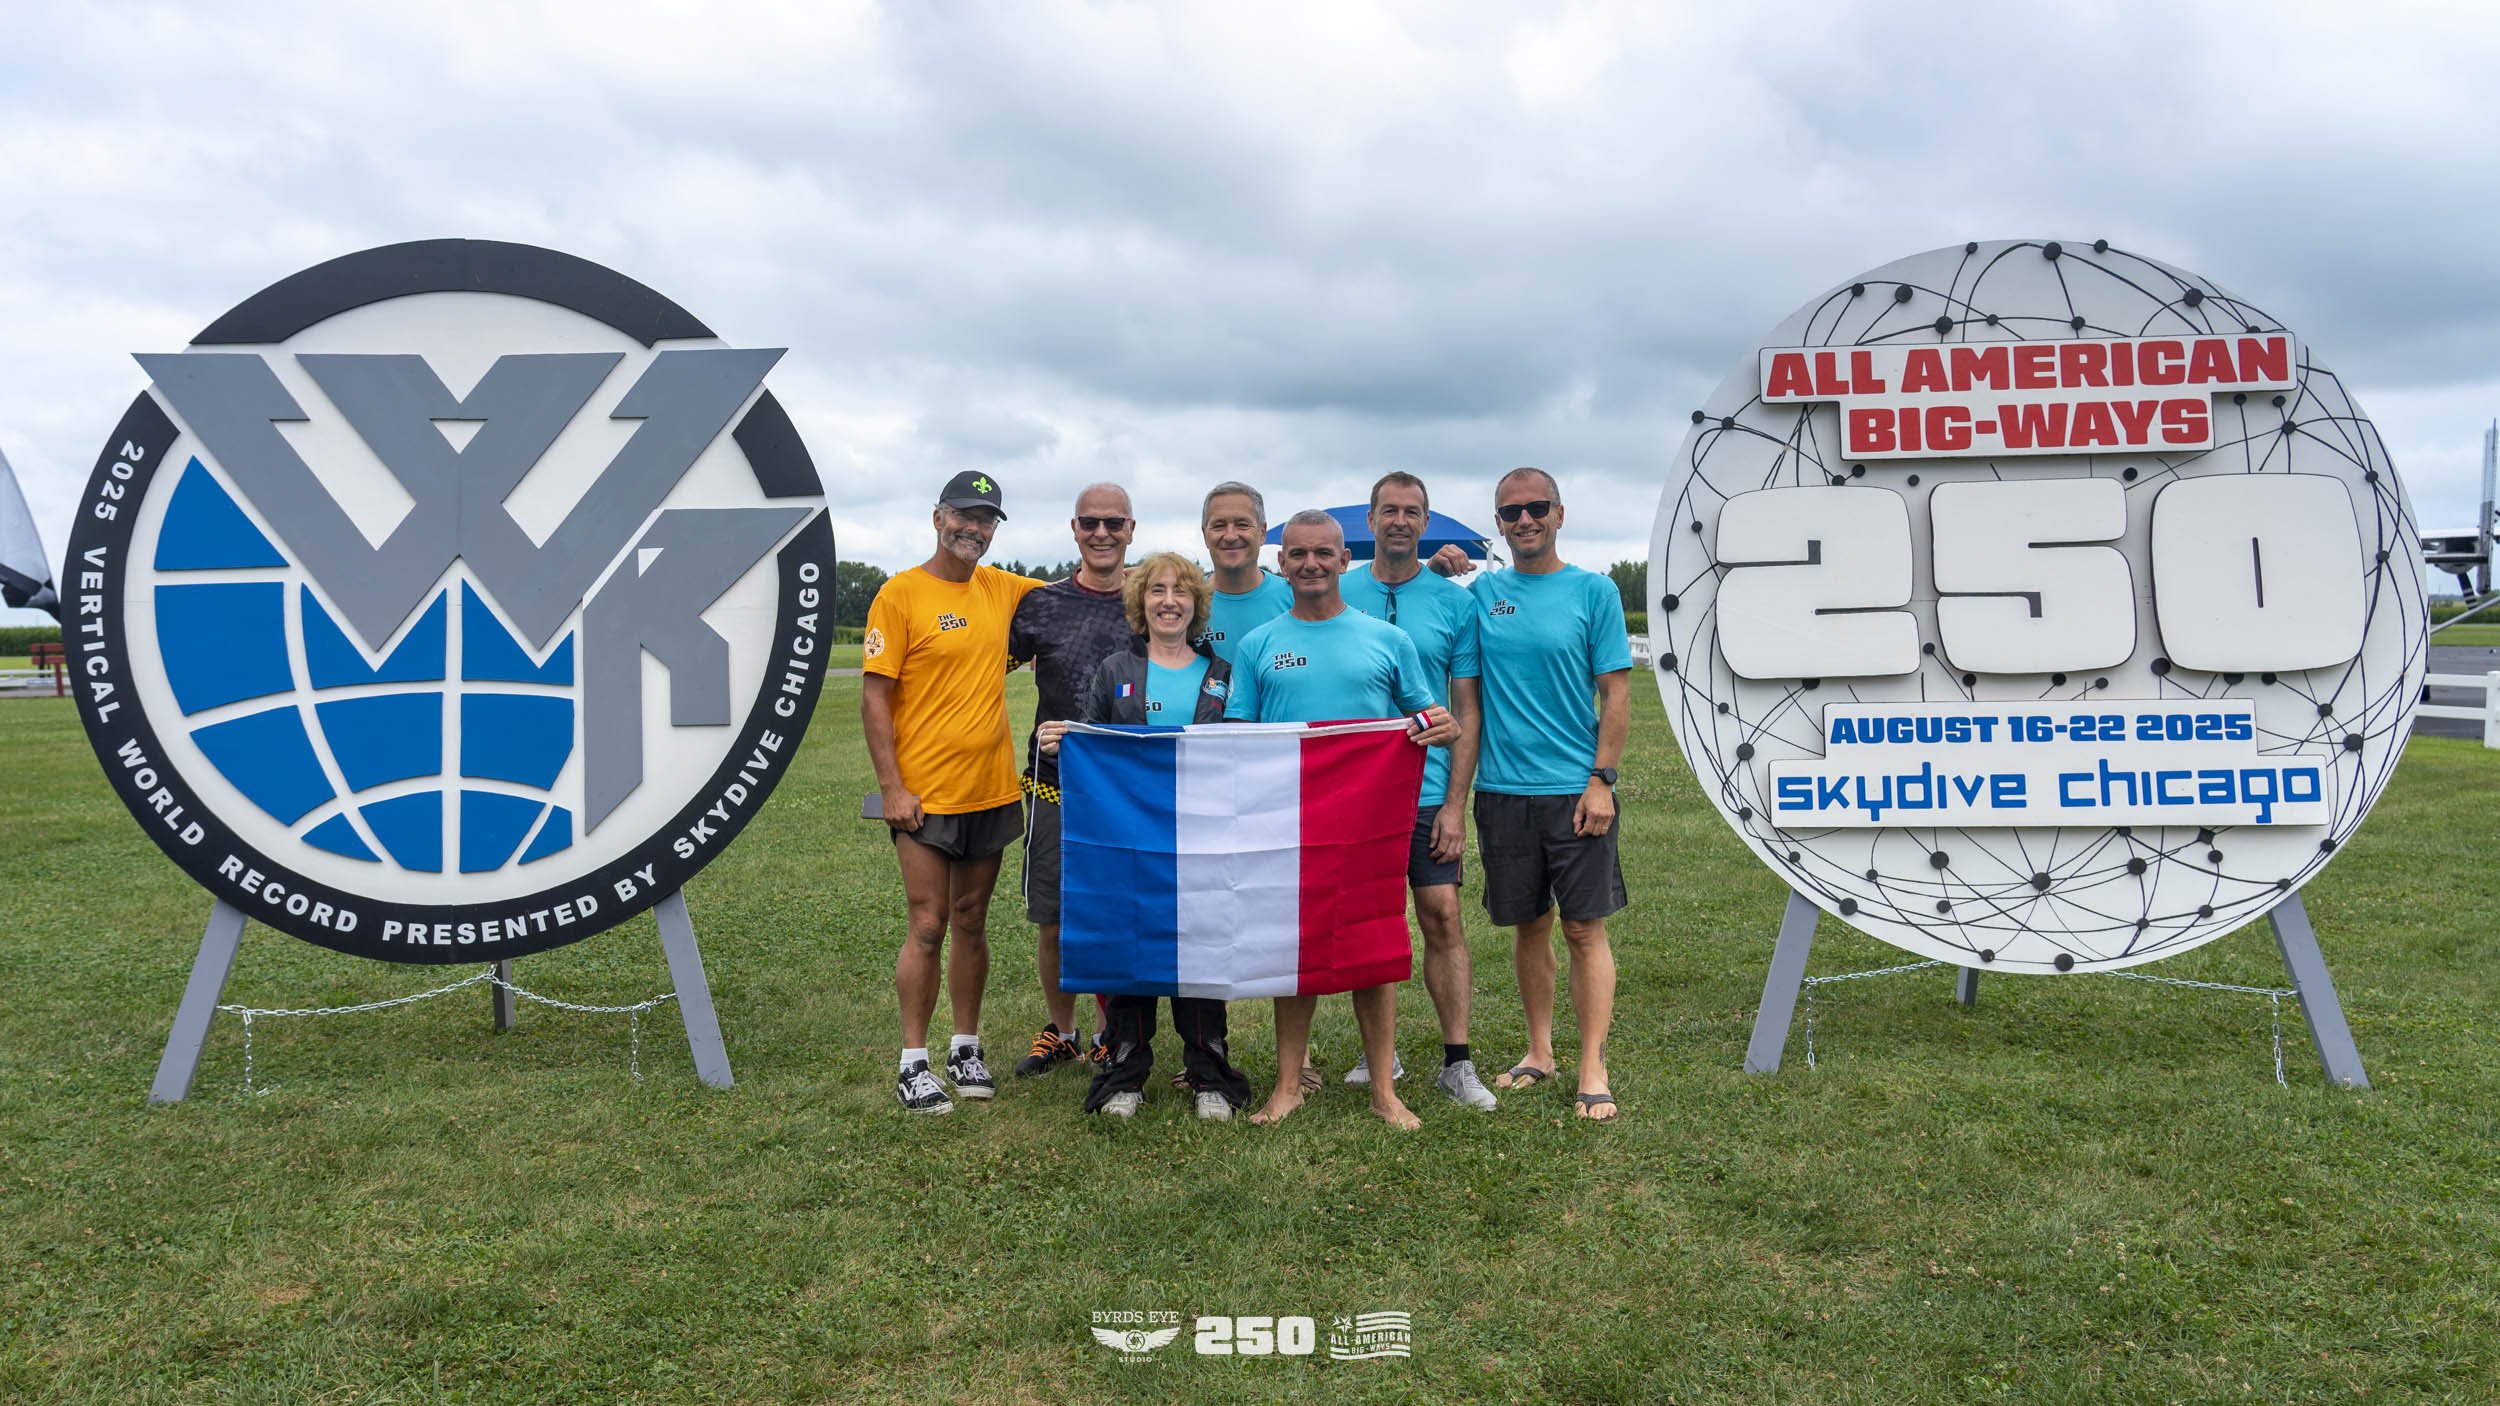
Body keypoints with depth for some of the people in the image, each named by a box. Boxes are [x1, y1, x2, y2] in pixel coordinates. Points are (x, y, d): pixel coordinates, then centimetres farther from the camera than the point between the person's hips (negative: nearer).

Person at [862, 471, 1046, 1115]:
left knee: (971, 922, 13)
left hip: (991, 791, 5)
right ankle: (913, 1064, 9)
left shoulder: (1001, 588, 8)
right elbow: (873, 698, -10)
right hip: (925, 795, -5)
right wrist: (891, 788, -15)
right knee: (928, 926, -2)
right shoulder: (900, 595, -8)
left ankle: (966, 1049, 24)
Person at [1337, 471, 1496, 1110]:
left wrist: (1455, 803, -6)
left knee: (1442, 919, -3)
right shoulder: (1336, 593, 4)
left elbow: (1466, 711, 1)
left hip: (1426, 790, -1)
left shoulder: (1454, 600, 1)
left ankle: (1457, 1061, 5)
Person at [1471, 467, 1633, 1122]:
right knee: (1528, 926, 12)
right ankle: (1540, 1052, 26)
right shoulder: (1480, 593, 8)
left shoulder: (1594, 591, 0)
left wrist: (1600, 779, -10)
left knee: (1584, 929, -1)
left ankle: (1592, 1069, 6)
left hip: (1574, 790, -3)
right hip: (1502, 790, 3)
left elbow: (1616, 694, -2)